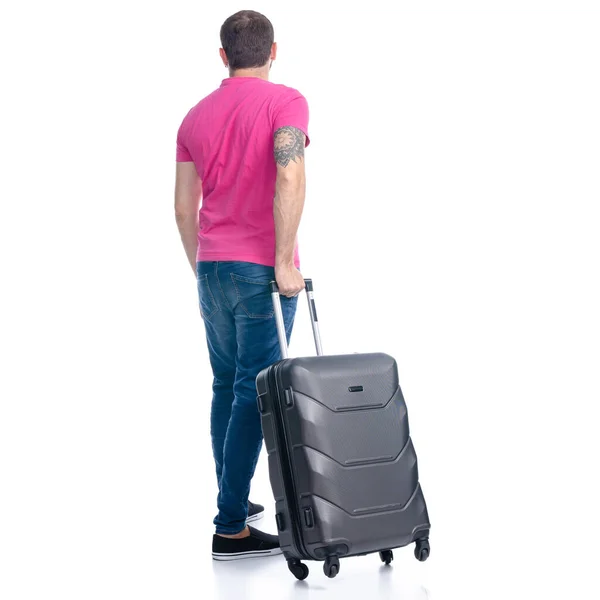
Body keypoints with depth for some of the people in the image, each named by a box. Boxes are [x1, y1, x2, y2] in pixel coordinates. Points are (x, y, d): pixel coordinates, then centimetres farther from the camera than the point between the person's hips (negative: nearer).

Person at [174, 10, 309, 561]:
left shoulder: (196, 116, 12)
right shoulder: (285, 101, -6)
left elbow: (183, 208, 14)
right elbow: (290, 178, -23)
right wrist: (285, 260, -20)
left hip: (213, 267, 6)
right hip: (261, 268, -6)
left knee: (227, 387, 17)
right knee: (255, 395, -5)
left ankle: (234, 501, 25)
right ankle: (231, 528, -4)